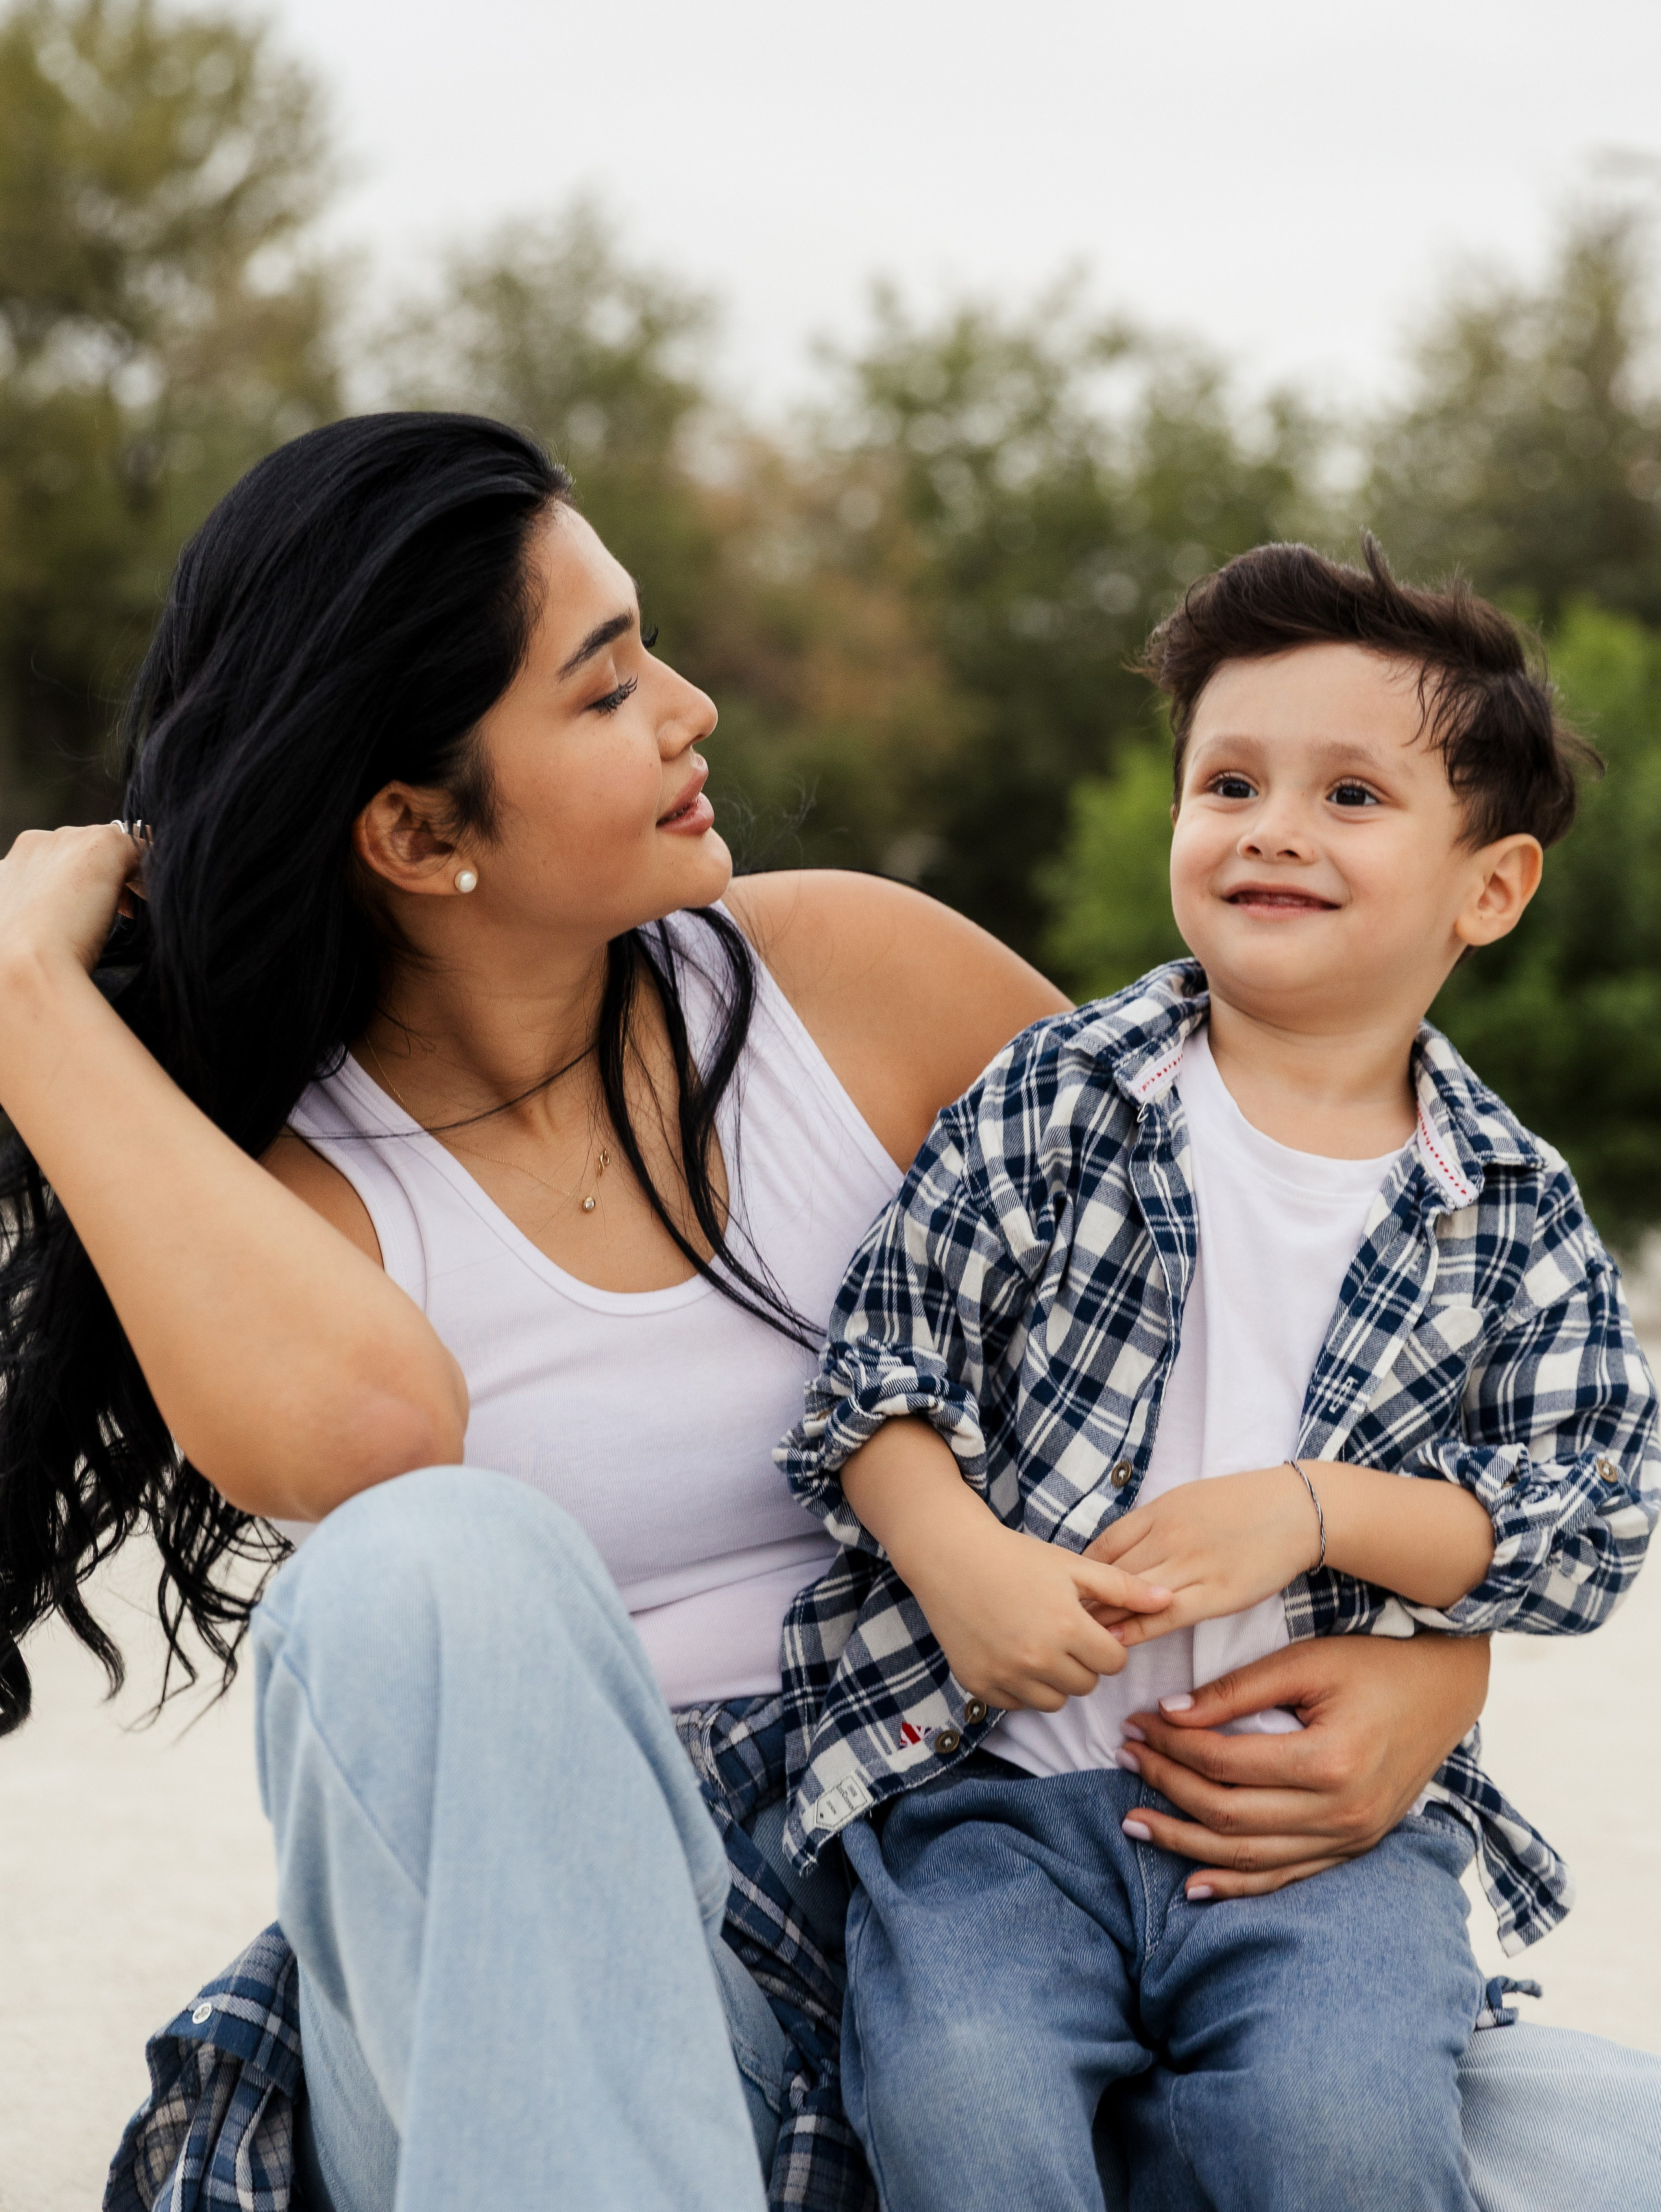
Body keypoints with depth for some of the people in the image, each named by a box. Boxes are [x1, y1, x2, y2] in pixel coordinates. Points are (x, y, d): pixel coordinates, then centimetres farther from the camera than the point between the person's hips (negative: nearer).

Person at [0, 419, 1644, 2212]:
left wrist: (1435, 1653, -7)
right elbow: (353, 1424, -29)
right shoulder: (263, 1178, -4)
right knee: (436, 1562, -35)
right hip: (526, 1990, -1)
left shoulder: (848, 976, 3)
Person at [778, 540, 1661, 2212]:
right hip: (996, 1766, 0)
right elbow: (885, 1350, 3)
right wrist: (957, 1554, -16)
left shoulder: (1518, 1214, 7)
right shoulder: (1054, 1100, 5)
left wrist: (1318, 1513, -10)